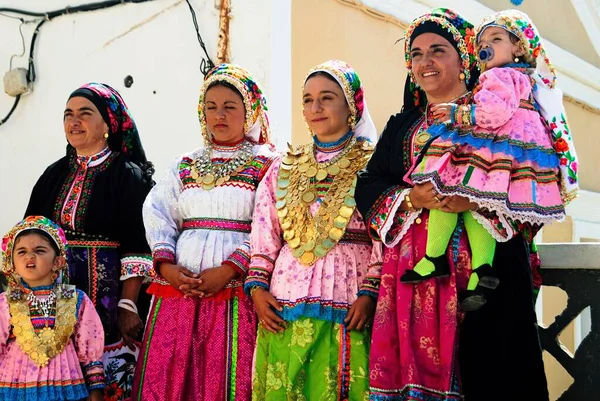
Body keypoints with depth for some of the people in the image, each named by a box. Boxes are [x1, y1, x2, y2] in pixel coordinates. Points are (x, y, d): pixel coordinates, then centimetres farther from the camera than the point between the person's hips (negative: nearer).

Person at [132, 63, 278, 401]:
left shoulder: (268, 164, 5)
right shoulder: (184, 166, 19)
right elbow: (158, 215, 10)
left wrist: (228, 269, -15)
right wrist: (166, 265, -7)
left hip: (235, 290, -4)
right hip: (179, 285, 4)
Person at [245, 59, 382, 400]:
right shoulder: (285, 168, 14)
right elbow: (264, 237, 12)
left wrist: (370, 293, -12)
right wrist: (258, 288, 1)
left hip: (348, 310, -3)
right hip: (285, 308, 3)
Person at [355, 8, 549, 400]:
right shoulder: (401, 127, 18)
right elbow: (368, 188, 8)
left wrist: (477, 200, -19)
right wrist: (413, 198, -10)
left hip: (484, 265, -3)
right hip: (413, 267, 3)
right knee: (415, 364, 1)